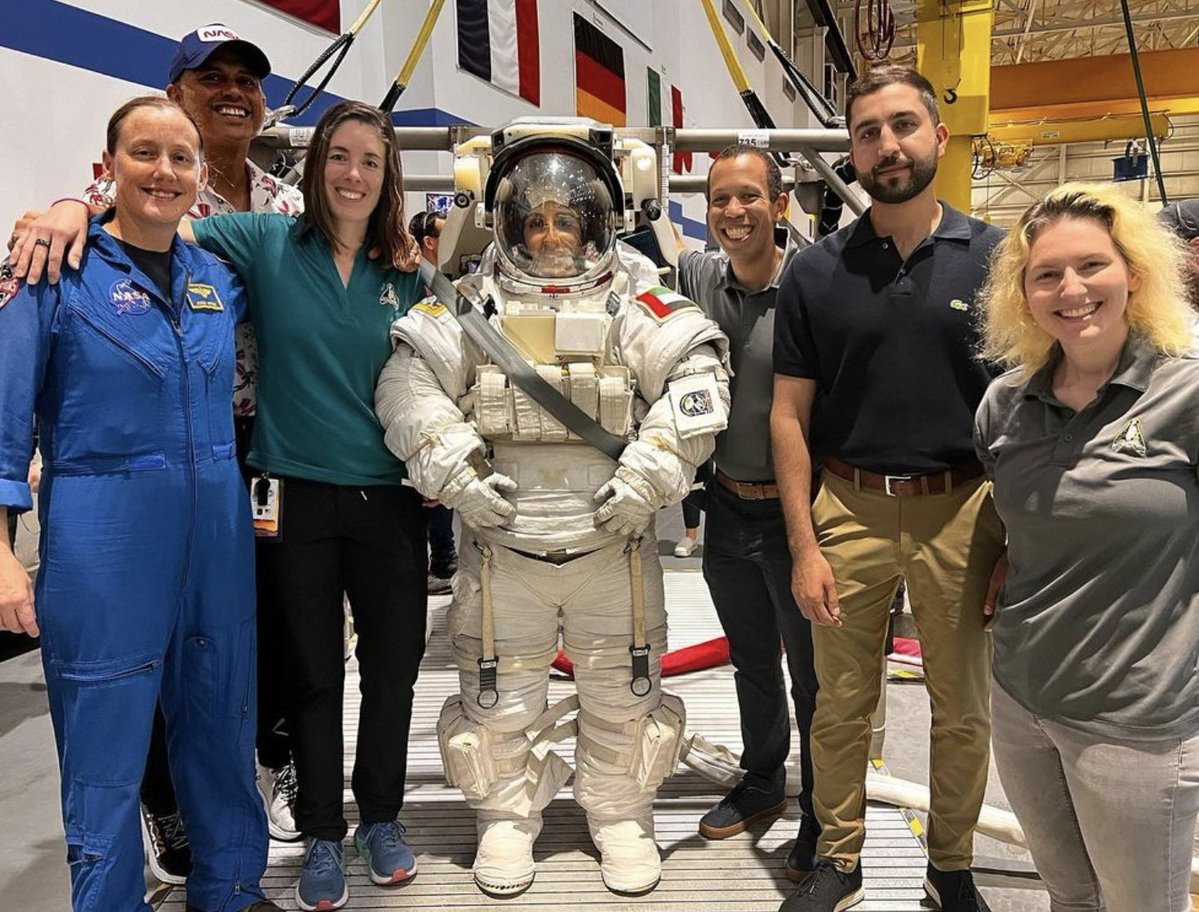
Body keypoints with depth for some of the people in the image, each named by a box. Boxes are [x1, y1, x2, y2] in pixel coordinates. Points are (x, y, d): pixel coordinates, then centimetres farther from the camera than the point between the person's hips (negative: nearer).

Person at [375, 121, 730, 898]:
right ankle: (508, 817, 33)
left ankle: (622, 815, 34)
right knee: (501, 694, 12)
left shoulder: (638, 301, -1)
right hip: (502, 542, 1)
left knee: (622, 690, 13)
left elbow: (696, 384, -8)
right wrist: (455, 470, -13)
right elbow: (410, 384, -3)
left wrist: (647, 474, -16)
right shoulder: (473, 303, 1)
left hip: (613, 542, 0)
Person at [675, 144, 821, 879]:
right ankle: (762, 783, 44)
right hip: (727, 505, 5)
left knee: (813, 674, 10)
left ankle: (821, 819, 29)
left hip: (792, 511, -5)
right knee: (751, 661, 23)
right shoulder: (696, 275, -1)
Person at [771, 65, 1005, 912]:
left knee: (965, 708, 13)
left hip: (962, 510, 0)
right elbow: (789, 415, 0)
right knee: (843, 704, 12)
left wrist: (1022, 533, -4)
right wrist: (805, 546, -5)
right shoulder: (815, 272, 0)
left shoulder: (996, 259, 0)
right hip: (851, 508, 0)